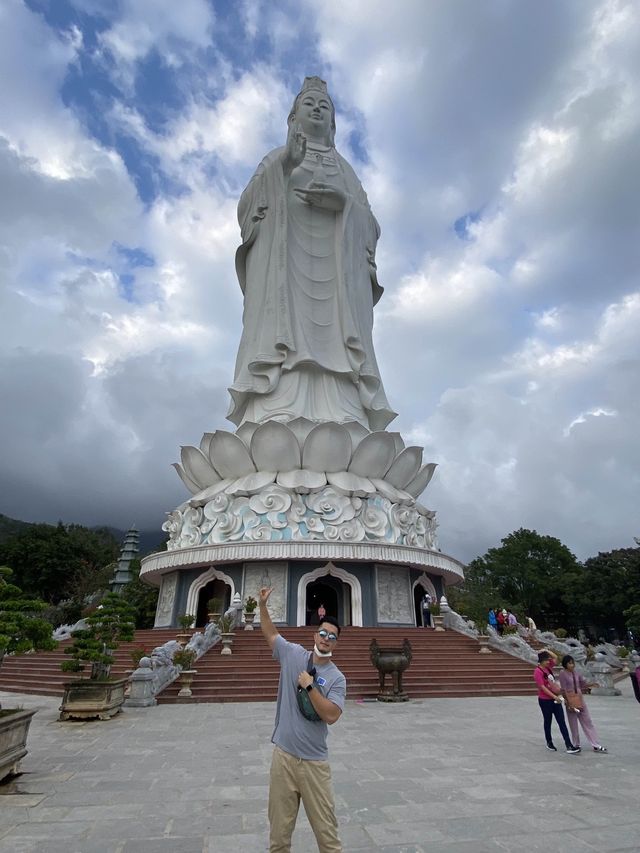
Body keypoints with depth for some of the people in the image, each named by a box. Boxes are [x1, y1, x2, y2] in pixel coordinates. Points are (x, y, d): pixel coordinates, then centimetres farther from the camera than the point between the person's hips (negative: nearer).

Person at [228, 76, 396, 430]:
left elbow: (371, 228, 18)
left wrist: (345, 202, -1)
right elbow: (245, 207, 12)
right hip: (284, 259, -1)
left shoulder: (346, 170, 32)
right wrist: (282, 167, -3)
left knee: (337, 346, -21)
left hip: (337, 267, 1)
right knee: (284, 336, -25)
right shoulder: (276, 159, 29)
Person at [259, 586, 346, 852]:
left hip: (314, 762, -2)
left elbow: (331, 715, -18)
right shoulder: (293, 654, -1)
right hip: (283, 755, 2)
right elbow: (270, 633, 11)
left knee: (326, 828, 5)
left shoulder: (336, 678, -7)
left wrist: (309, 686, -19)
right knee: (279, 827, 14)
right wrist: (263, 605, 4)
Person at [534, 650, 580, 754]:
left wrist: (546, 651, 1)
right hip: (545, 700, -6)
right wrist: (554, 697, -21)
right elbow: (542, 687, -21)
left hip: (555, 699, 6)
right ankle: (549, 743, 27)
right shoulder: (538, 671, -18)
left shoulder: (548, 667, 4)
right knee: (548, 721, 10)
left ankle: (569, 745, 2)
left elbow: (555, 657, 14)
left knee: (562, 722, 2)